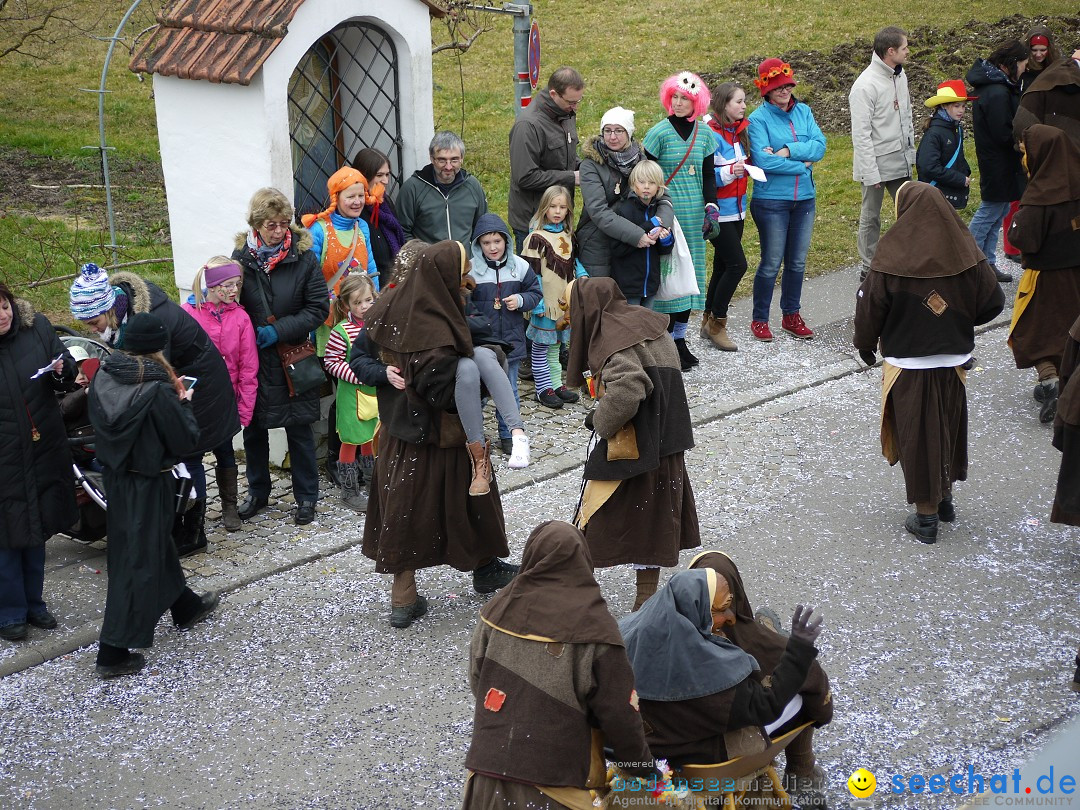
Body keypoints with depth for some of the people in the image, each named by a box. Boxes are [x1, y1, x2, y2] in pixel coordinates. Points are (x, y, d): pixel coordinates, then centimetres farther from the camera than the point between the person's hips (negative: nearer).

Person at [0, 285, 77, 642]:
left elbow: (68, 374, 6)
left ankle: (34, 603, 35)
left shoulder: (36, 327, -6)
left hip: (43, 452, 4)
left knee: (36, 531, 18)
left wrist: (61, 371, -16)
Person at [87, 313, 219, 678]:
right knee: (139, 562, 2)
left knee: (155, 543, 25)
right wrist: (183, 403, -2)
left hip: (116, 477, 8)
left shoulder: (102, 378, -6)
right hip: (148, 485, -7)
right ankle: (114, 653, 5)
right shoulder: (157, 391, -25)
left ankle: (186, 607, 48)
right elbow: (185, 441, -18)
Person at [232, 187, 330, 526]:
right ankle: (257, 493, 32)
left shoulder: (303, 258, -8)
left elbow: (318, 308, -8)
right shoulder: (241, 259, -4)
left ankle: (306, 497, 21)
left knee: (299, 429, 6)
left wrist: (279, 330, -17)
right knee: (254, 430, 14)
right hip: (252, 361, 2)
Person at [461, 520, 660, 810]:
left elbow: (477, 683, 9)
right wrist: (645, 769, 7)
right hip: (558, 786, -3)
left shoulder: (497, 611, -1)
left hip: (489, 772, 3)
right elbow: (619, 713, -9)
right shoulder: (594, 629, -11)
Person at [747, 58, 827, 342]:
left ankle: (791, 315, 27)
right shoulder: (759, 119, -9)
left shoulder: (803, 112, 6)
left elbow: (820, 146, -6)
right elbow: (763, 160, -20)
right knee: (771, 262, 1)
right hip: (771, 200, -5)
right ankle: (759, 320, 15)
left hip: (805, 199, 5)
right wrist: (802, 165, -12)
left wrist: (788, 151, -19)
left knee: (798, 262, 13)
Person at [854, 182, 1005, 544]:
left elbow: (870, 310, -10)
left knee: (917, 436, 7)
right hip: (953, 362, 4)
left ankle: (926, 514, 13)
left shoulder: (891, 260, -17)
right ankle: (944, 499, 35)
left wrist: (865, 345, 8)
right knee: (948, 429, 21)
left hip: (908, 367, -3)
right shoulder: (965, 254, -7)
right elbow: (993, 303, 0)